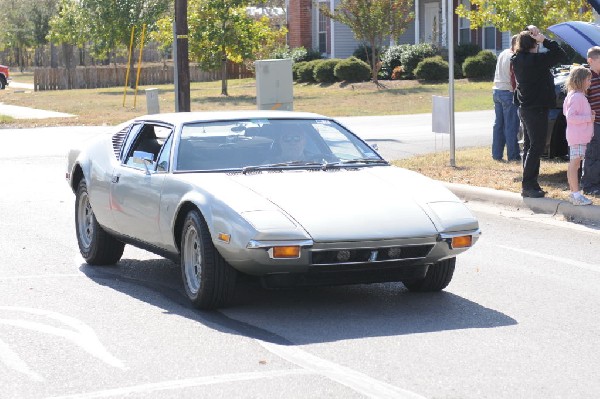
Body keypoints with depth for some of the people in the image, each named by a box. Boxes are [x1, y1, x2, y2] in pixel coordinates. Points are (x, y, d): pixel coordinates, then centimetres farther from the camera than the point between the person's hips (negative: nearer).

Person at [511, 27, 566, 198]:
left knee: (530, 145, 14)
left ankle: (530, 184, 19)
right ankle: (528, 185, -6)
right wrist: (544, 39, -15)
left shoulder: (517, 59, 3)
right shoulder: (535, 60, -21)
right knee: (537, 147, -5)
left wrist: (529, 34, 4)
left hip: (525, 108, 9)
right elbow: (560, 54, -20)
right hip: (536, 109, -9)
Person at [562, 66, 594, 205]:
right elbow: (570, 117, -23)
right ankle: (576, 194, -12)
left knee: (574, 164, 13)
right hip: (577, 137, -11)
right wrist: (588, 118, -20)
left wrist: (589, 114, 12)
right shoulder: (576, 97, -16)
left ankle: (573, 193, 18)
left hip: (580, 136, 11)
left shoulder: (579, 96, 16)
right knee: (574, 163, -10)